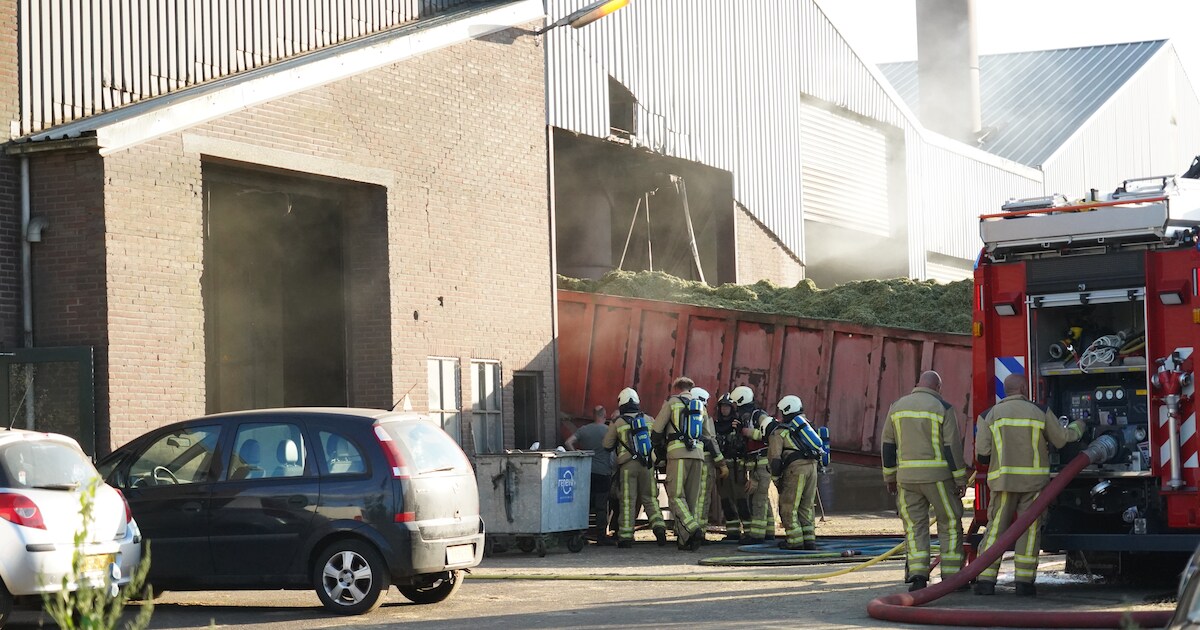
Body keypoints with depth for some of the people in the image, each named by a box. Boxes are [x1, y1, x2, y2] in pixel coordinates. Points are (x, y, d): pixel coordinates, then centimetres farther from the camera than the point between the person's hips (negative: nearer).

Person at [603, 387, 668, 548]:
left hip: (627, 464, -2)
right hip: (647, 464, 3)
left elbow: (607, 445, 5)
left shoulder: (617, 423, -1)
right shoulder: (649, 420, 8)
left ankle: (625, 536, -2)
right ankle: (658, 526, -9)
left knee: (628, 500, 0)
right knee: (650, 499, 11)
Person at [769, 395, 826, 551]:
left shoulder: (779, 432, 5)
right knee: (806, 507, 14)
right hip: (813, 466, 6)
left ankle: (795, 541, -2)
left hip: (796, 468, -6)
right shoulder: (805, 423, 24)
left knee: (788, 507, 2)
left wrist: (776, 478, 4)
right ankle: (809, 540, 10)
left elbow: (774, 457, -3)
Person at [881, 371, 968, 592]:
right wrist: (960, 479, -4)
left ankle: (917, 573, -6)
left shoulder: (897, 407, 9)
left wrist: (890, 477, 17)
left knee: (914, 525, 8)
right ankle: (951, 577, 4)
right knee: (950, 524, 6)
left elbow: (888, 445, 10)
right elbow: (952, 446, -8)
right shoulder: (942, 408, -4)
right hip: (937, 475, -3)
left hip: (907, 475, 3)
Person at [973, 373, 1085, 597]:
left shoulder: (990, 415, 2)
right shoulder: (1041, 412, 2)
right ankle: (1025, 582, 2)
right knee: (1029, 529, 4)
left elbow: (982, 454, -2)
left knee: (996, 528, 3)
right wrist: (1077, 428, 30)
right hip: (1034, 479, -1)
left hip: (1003, 479, 1)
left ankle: (986, 580, -4)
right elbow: (1061, 439, 10)